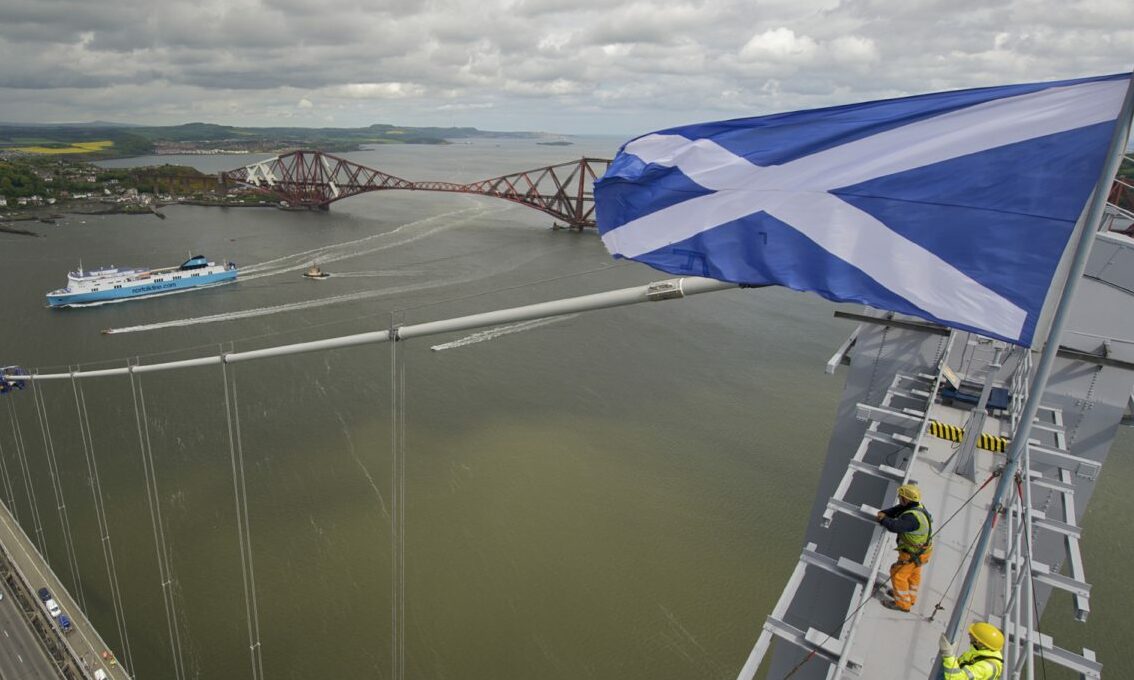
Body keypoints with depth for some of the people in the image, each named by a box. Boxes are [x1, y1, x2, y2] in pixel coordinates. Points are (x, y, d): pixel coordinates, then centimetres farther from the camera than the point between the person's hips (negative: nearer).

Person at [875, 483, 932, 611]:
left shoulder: (912, 517, -38)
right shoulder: (916, 506, -8)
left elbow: (895, 526, -45)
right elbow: (897, 509, 4)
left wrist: (883, 519, -26)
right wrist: (884, 513, -11)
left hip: (913, 554, -9)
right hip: (922, 549, 9)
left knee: (898, 575, 8)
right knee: (913, 574, 28)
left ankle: (903, 603, 24)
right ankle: (910, 597, 50)